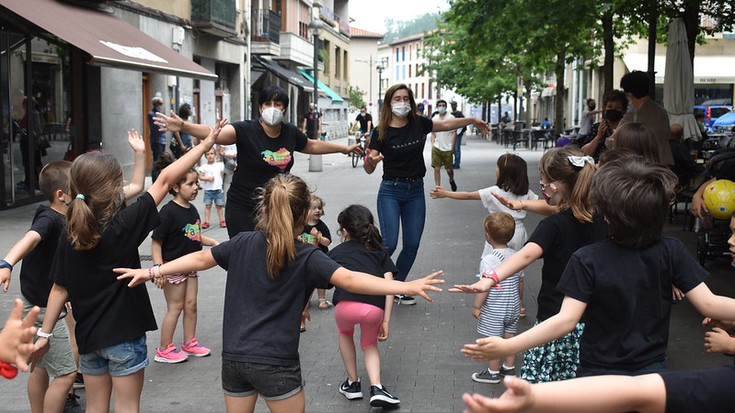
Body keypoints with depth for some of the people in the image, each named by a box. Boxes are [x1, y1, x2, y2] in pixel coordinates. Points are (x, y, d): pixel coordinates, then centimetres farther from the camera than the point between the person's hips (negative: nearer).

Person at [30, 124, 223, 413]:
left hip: (88, 336, 5)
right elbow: (165, 181, -17)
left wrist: (44, 334, 8)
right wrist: (206, 143, -14)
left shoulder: (70, 235, -4)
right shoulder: (121, 227, -19)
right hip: (124, 334, -5)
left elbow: (60, 288, -1)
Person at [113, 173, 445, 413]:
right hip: (276, 364, -4)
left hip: (234, 357, 5)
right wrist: (409, 287, -27)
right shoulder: (307, 257, -12)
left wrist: (151, 272, 21)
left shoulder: (243, 243, 1)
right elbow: (349, 280, -23)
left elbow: (200, 259, 9)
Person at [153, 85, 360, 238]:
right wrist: (184, 126, -47)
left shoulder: (290, 133, 2)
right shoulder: (246, 130, -15)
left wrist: (344, 148, 31)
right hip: (243, 209, -5)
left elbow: (312, 145, 21)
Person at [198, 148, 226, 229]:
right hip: (208, 189, -1)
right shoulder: (204, 167, 0)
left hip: (218, 189, 1)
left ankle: (222, 221, 12)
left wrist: (220, 182, 5)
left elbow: (222, 175, 13)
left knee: (219, 205, 5)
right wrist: (208, 178, -18)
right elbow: (200, 177, -4)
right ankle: (206, 222, 5)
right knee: (207, 205, 2)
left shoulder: (219, 165, 4)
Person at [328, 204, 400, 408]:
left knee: (345, 333, 36)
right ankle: (376, 388, 10)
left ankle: (353, 383, 36)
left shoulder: (335, 252, 26)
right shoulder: (379, 252, 28)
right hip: (375, 308, 1)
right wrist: (386, 321, 16)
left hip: (346, 305, -1)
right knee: (369, 343, 31)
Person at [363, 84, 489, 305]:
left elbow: (446, 124, 15)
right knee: (389, 243, -12)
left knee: (412, 245, 5)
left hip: (416, 191, 4)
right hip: (390, 191, -4)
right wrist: (369, 160, -33)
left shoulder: (418, 123, 0)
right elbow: (369, 169, -10)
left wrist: (472, 120, 16)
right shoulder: (381, 132, -10)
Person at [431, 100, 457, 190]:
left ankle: (451, 180, 36)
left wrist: (452, 146, -8)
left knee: (449, 169, 5)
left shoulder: (451, 117, -3)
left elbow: (454, 133, -3)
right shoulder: (434, 118, 8)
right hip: (436, 148, 3)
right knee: (436, 168, -2)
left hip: (447, 149, -2)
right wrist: (432, 145, 3)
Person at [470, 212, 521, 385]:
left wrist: (476, 306, -12)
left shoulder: (489, 260, -23)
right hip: (513, 306, 7)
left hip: (494, 310, -7)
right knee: (509, 337, 18)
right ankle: (509, 367, 31)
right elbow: (519, 280, 10)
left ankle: (493, 372, 17)